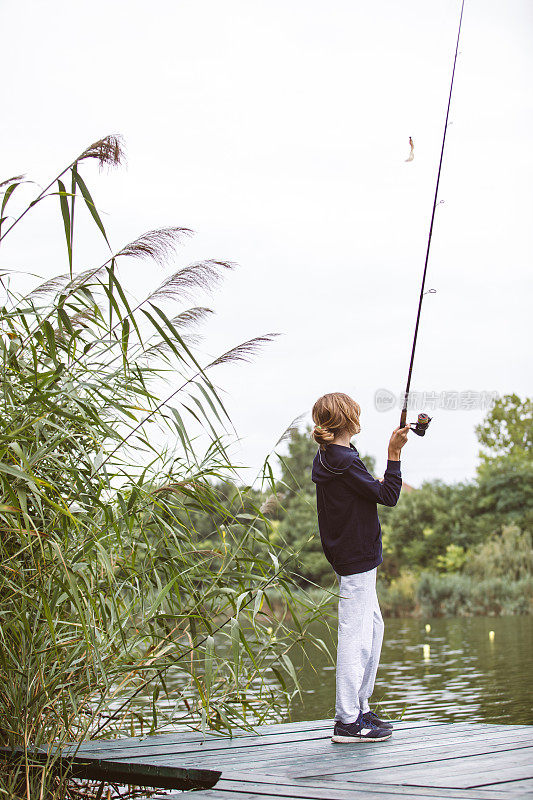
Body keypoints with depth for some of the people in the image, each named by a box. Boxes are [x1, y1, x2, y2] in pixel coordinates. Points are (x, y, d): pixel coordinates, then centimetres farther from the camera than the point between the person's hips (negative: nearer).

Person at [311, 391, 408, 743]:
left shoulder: (328, 458, 12)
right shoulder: (345, 463, -18)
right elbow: (388, 496, -16)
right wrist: (394, 454, -11)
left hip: (354, 558, 11)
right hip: (357, 559, -11)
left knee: (373, 627, 18)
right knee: (355, 636, -7)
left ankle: (360, 706, 24)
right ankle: (348, 721, -3)